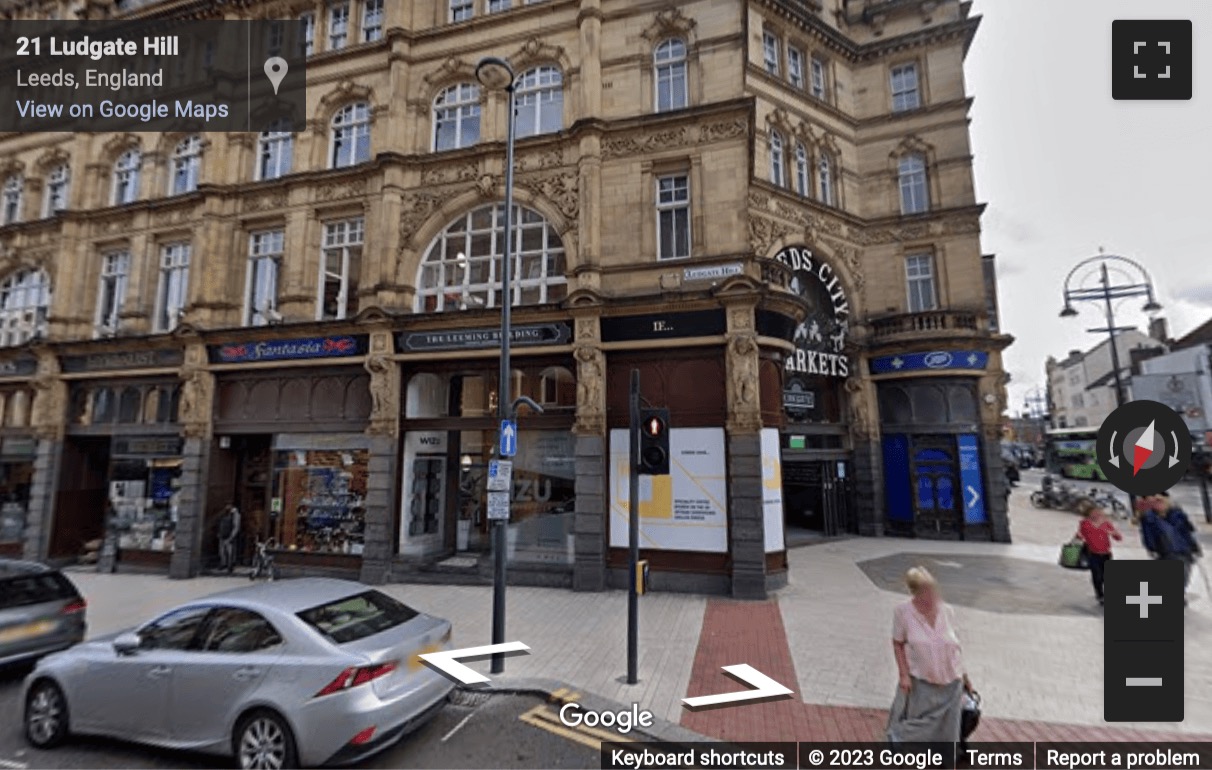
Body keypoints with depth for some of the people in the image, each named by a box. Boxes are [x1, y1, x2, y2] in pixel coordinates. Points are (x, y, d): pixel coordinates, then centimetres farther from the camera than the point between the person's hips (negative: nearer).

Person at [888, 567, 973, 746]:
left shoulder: (947, 611, -6)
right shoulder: (903, 611, -16)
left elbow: (954, 644, 7)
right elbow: (898, 644, -7)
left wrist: (963, 675, 13)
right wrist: (904, 674, -13)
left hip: (950, 683, 3)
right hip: (920, 682, -3)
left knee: (946, 733, 15)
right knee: (915, 731, 8)